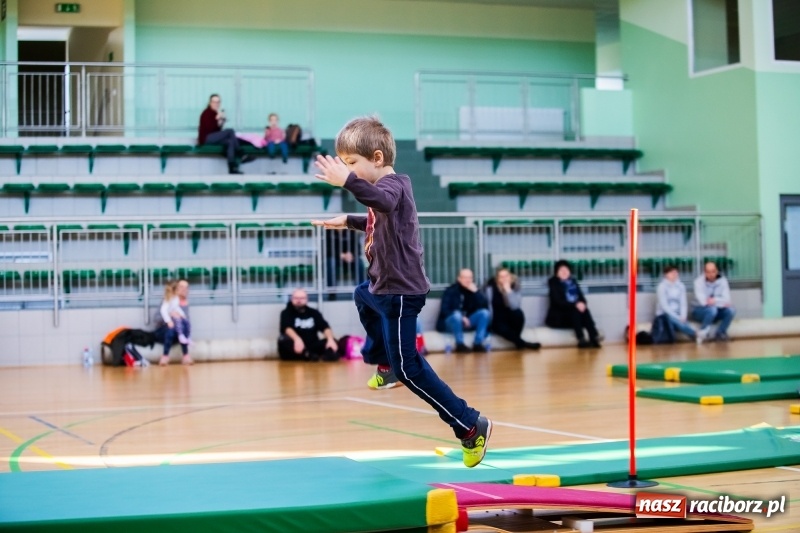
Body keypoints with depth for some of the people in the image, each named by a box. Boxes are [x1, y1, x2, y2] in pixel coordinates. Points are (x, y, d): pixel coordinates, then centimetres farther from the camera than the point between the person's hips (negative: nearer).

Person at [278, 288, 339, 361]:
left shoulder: (314, 313, 14)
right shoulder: (287, 313, 4)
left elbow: (325, 327, -1)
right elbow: (287, 328, -17)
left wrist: (330, 339, -24)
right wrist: (297, 339, -39)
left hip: (312, 346, 3)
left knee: (333, 341, -19)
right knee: (283, 340, -34)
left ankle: (329, 355, -51)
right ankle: (308, 356, -52)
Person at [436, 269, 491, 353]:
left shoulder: (473, 290, 5)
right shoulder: (451, 291, -7)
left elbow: (485, 306, -8)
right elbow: (444, 310, -15)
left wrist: (476, 292, -19)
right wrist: (461, 317, -25)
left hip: (467, 322, 4)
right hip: (450, 322, -4)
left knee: (484, 312, -17)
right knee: (457, 314, -36)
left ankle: (478, 343, -23)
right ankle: (460, 344, -29)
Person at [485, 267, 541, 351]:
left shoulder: (516, 287, -11)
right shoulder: (491, 287, -15)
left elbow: (514, 306, -26)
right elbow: (488, 306, -15)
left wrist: (508, 290, -33)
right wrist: (490, 322, -24)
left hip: (510, 319, 2)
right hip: (497, 320, -2)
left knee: (518, 313, -31)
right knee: (500, 327, -36)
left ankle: (515, 339, -21)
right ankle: (521, 343, -27)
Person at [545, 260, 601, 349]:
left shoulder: (573, 281, 13)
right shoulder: (553, 283, -5)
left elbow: (581, 297, 7)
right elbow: (558, 302, -18)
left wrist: (582, 304, -18)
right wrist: (575, 304, -29)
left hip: (575, 312, 5)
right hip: (558, 317, -5)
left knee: (584, 310, -26)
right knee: (575, 310, -32)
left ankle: (594, 338, -38)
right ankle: (581, 340, -42)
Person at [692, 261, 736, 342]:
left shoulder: (722, 280, -5)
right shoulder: (699, 281, -15)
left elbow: (727, 299, -14)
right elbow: (703, 301, -24)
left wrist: (715, 300, -31)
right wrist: (720, 301, -27)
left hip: (717, 310, 4)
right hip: (701, 311, -4)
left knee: (731, 310, -24)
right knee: (712, 309, -36)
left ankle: (720, 333, -6)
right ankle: (703, 332, -16)